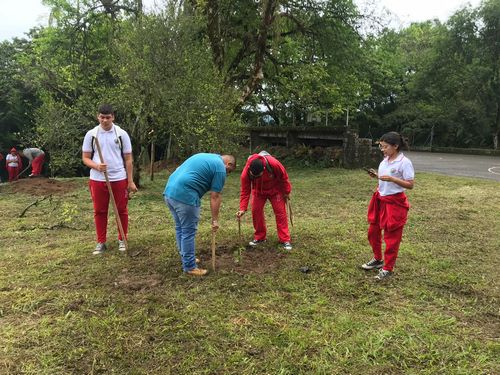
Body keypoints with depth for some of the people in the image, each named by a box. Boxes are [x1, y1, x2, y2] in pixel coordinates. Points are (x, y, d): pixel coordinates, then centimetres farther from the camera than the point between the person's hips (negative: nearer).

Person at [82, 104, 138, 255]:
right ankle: (101, 242, 20)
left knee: (121, 210, 7)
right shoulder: (91, 134, 1)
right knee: (99, 211, 8)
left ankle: (122, 240, 22)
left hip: (119, 179, -1)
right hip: (97, 180, 1)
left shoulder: (121, 134, -1)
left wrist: (130, 181, -2)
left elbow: (128, 159, 1)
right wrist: (96, 166, -18)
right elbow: (85, 158, 4)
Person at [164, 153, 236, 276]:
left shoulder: (205, 156, 25)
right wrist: (215, 220, 5)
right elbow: (214, 197, -2)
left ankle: (186, 259, 34)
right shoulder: (220, 168, -1)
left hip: (169, 191, 9)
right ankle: (189, 267, 11)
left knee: (180, 228, 20)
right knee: (189, 232, 2)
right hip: (185, 196, -9)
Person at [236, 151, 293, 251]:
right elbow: (245, 191, -24)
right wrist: (242, 209, -30)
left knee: (280, 211, -6)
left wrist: (286, 192, -9)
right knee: (256, 211, -5)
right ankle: (260, 237, 11)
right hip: (258, 191, 2)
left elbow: (284, 177, -19)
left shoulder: (273, 163, -38)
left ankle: (285, 240, -1)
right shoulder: (246, 172, -33)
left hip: (275, 189, -2)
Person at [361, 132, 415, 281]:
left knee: (391, 237, 4)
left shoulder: (404, 162, -16)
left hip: (395, 203, -8)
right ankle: (377, 259, 36)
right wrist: (376, 175, -3)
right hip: (380, 200, 8)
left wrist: (392, 179, -27)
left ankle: (388, 268, 17)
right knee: (373, 231, 16)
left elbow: (410, 185, -17)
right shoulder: (385, 160, 6)